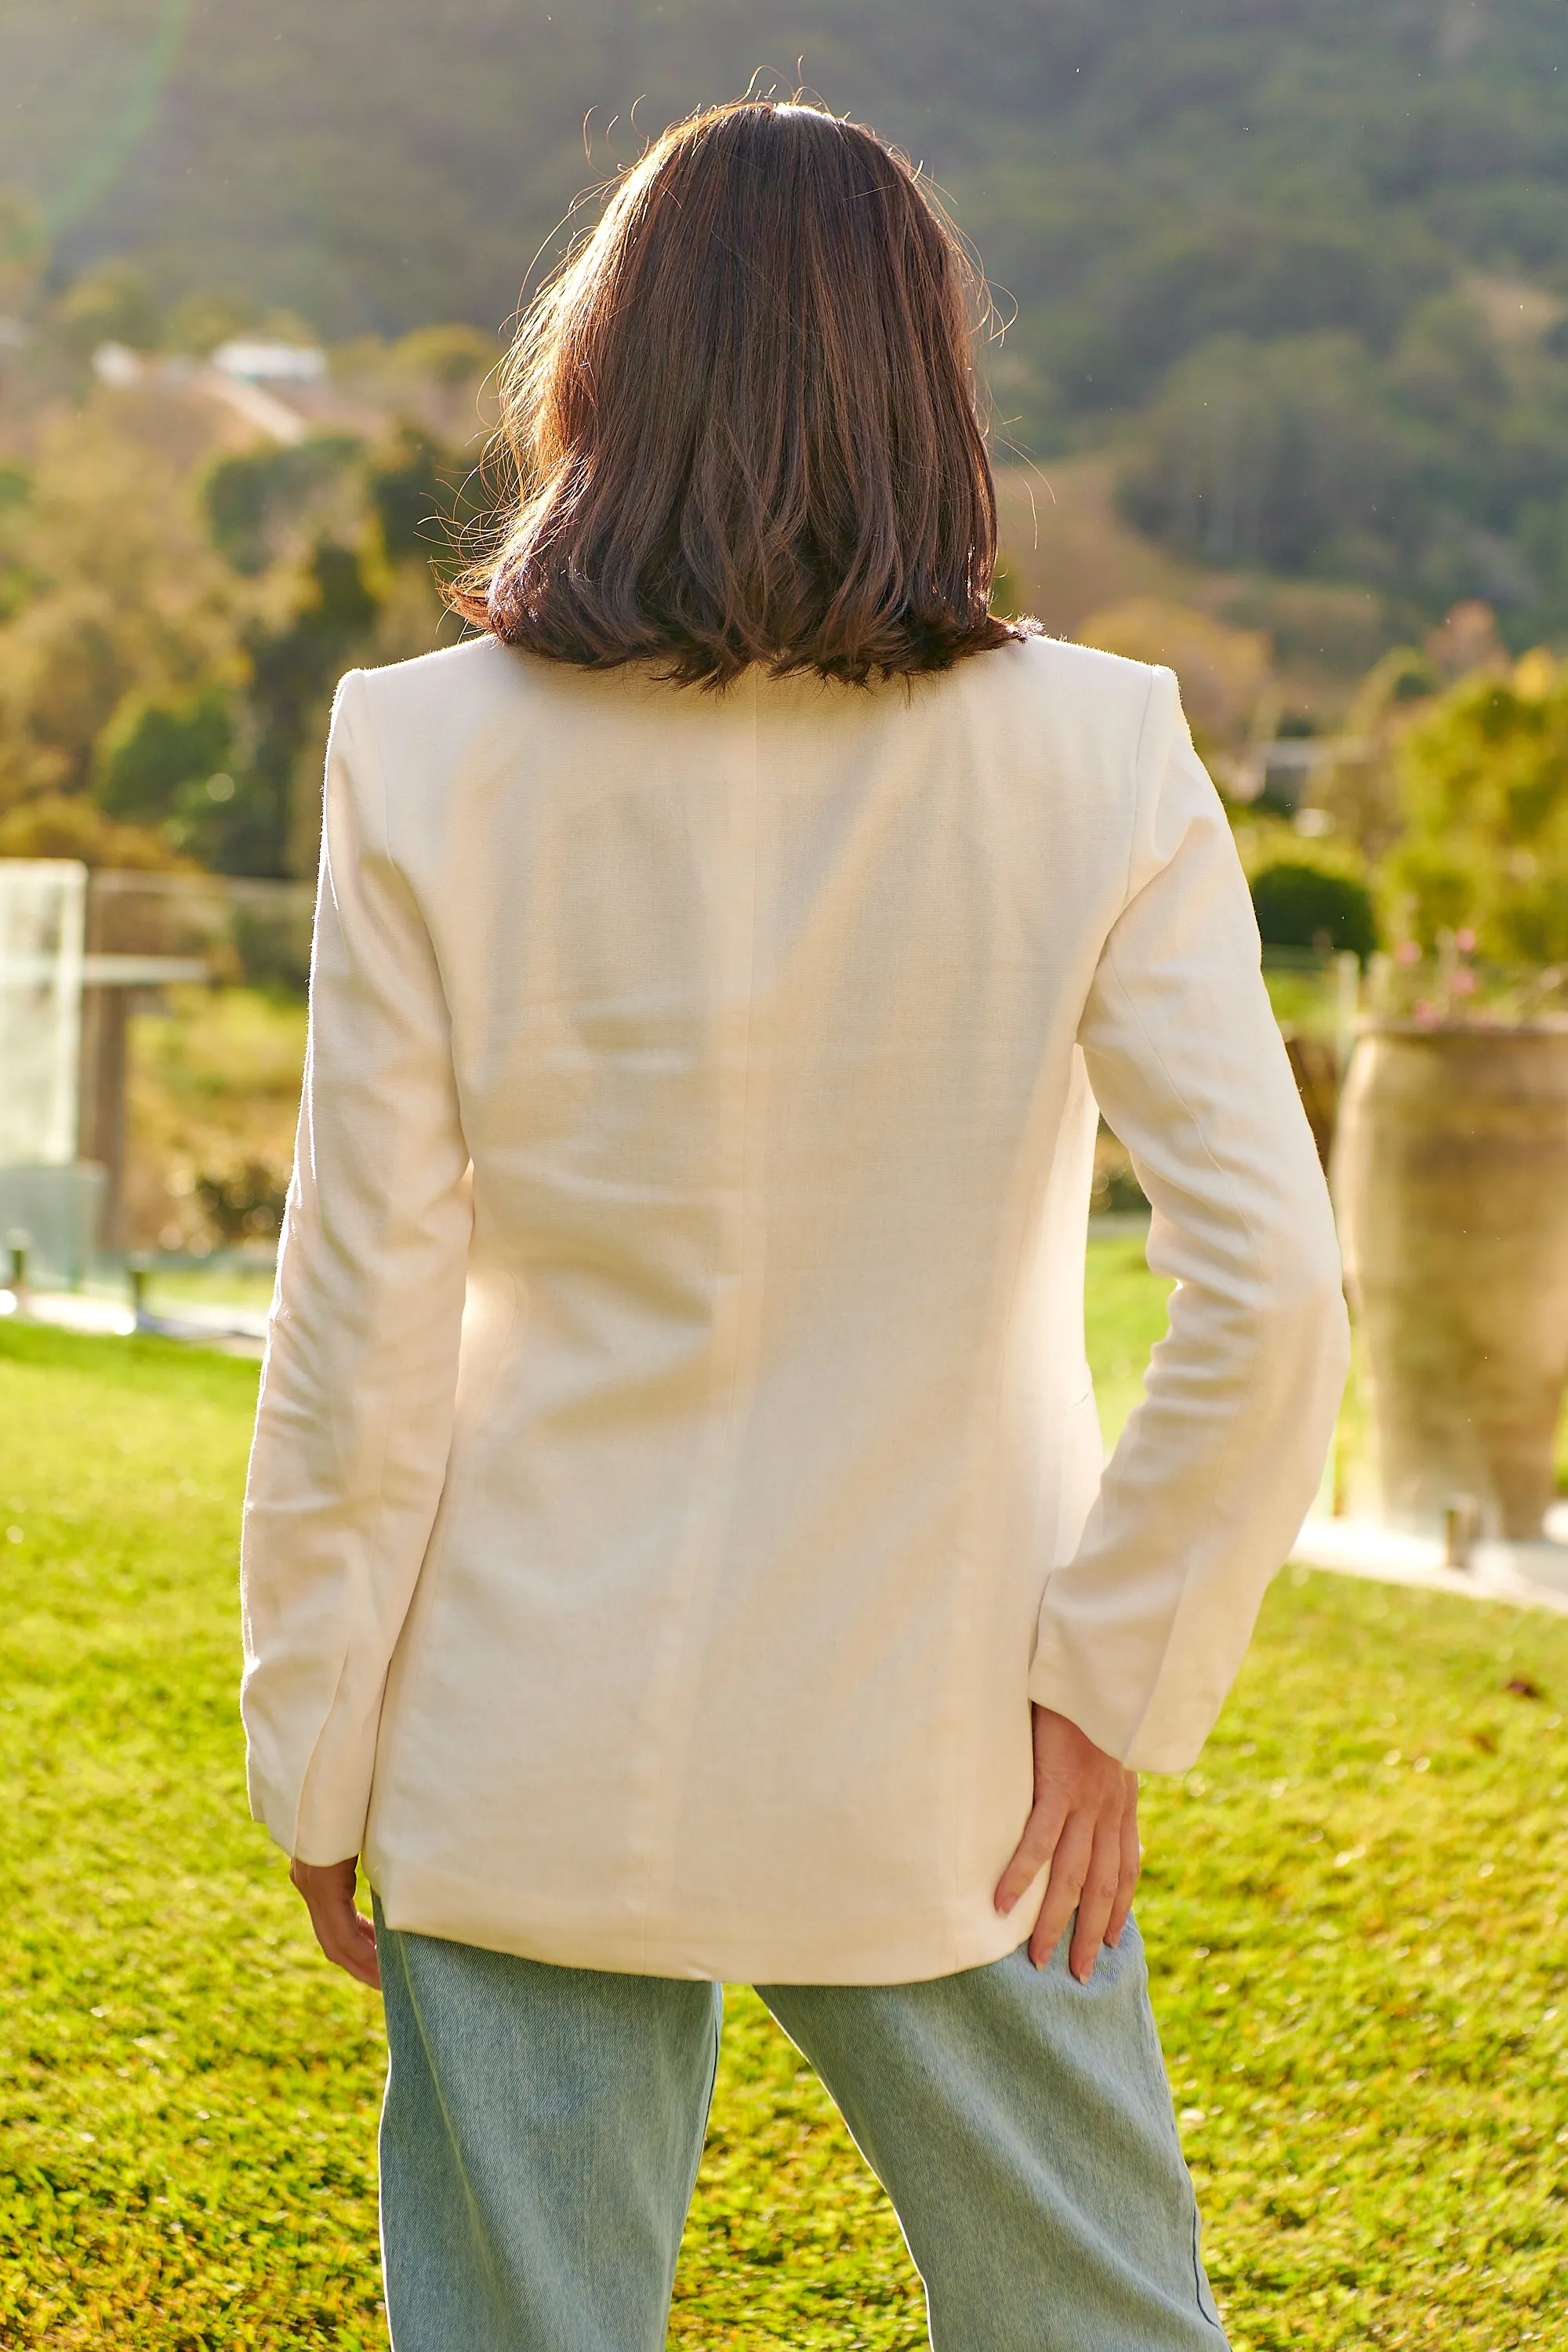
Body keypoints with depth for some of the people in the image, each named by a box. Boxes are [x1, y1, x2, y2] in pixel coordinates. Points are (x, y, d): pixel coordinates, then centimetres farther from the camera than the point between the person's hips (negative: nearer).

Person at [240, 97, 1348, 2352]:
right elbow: (1269, 1292, -14)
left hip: (536, 1761, 0)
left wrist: (319, 1757, 4)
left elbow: (363, 1327, -6)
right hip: (939, 1766, 0)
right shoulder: (1095, 758, -8)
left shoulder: (431, 757, -8)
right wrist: (1114, 1685, -3)